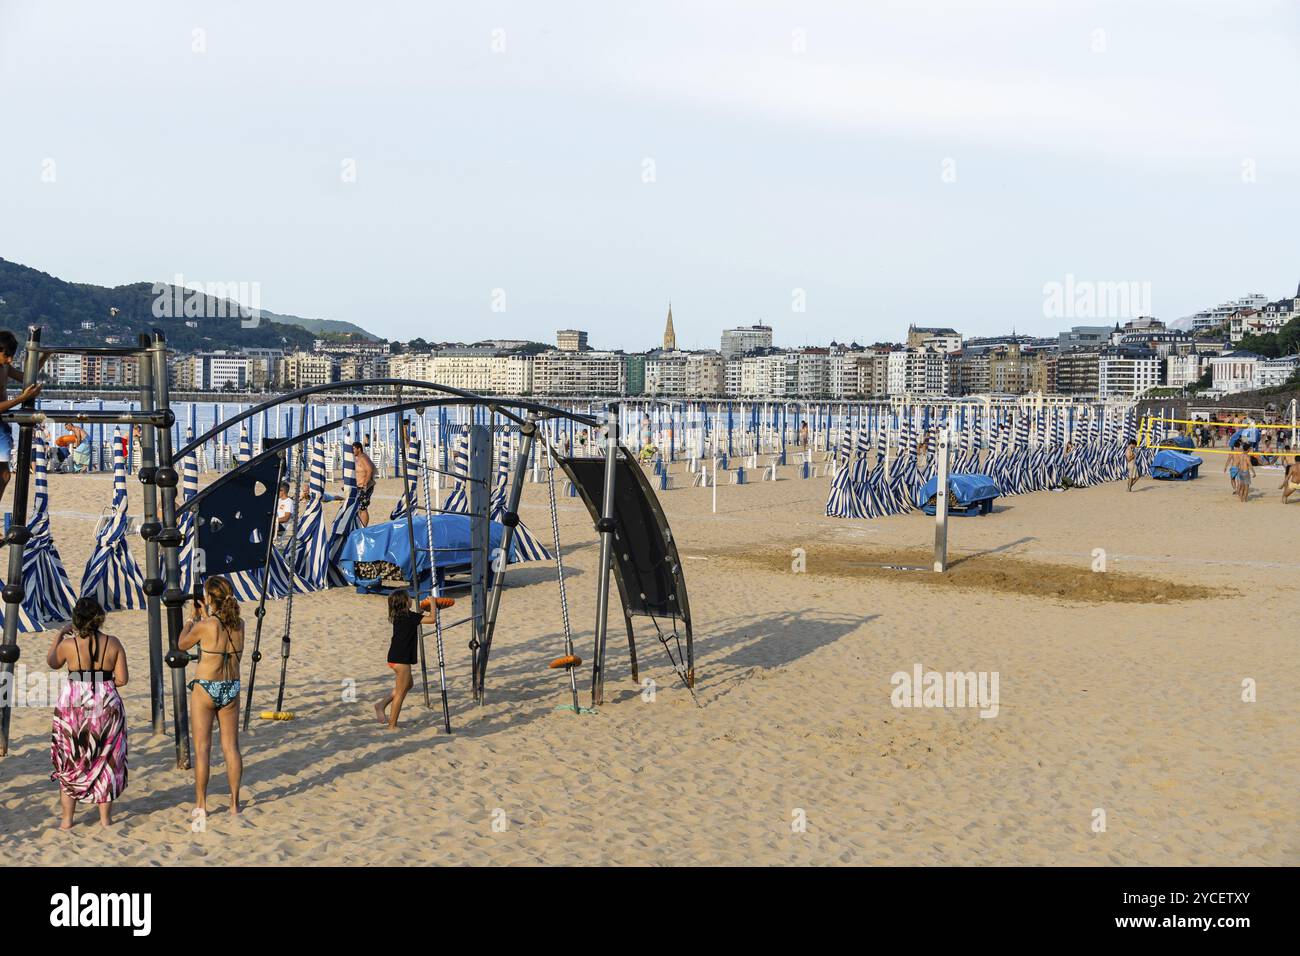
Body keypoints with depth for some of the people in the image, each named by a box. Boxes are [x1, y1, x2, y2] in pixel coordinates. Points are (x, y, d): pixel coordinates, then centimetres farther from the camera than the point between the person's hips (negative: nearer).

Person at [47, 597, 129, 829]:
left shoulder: (68, 644, -8)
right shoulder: (113, 643, -4)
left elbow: (52, 663, 13)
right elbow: (122, 679, -4)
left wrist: (59, 635, 20)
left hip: (74, 704, -1)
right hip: (107, 704, 1)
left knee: (69, 762, 12)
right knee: (105, 761, 12)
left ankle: (67, 819, 15)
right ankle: (105, 817, 15)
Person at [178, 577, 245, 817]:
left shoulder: (204, 626, -16)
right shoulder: (239, 625, -3)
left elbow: (182, 644, 2)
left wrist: (192, 618, 12)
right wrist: (205, 617, 19)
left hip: (205, 689, -4)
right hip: (231, 689, 4)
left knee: (202, 748, 4)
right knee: (231, 747, 11)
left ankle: (201, 804, 7)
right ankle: (234, 802, 14)